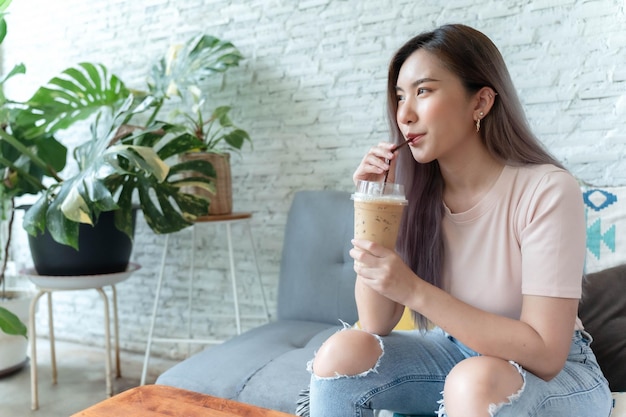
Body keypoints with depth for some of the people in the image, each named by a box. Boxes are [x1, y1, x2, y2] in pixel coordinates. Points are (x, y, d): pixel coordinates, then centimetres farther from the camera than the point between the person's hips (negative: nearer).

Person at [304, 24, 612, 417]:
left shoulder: (547, 190, -22)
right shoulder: (415, 191, -9)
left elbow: (544, 355, -24)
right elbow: (376, 325, -10)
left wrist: (414, 290, -31)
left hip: (556, 372, -4)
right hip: (455, 352, 4)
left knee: (475, 380, -34)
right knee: (342, 351, -17)